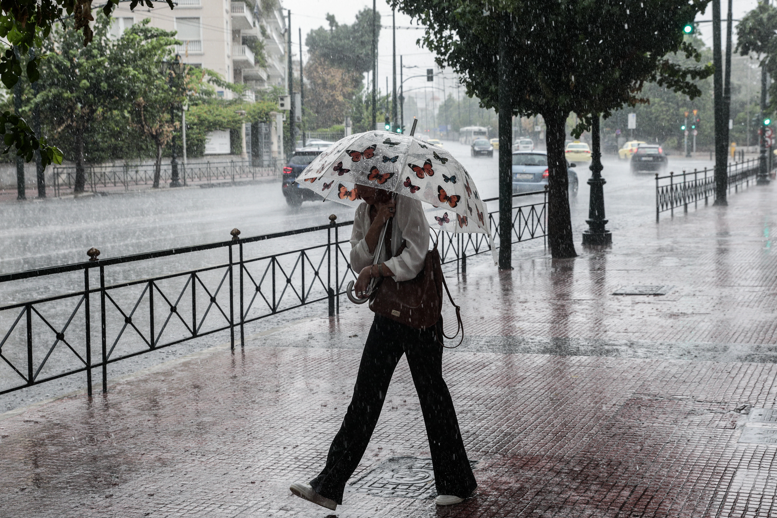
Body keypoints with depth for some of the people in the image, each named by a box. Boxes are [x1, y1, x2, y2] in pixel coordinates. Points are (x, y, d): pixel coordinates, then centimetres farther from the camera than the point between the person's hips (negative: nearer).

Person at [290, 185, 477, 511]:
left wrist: (373, 271, -23)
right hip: (387, 314, 6)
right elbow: (358, 261, -5)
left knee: (431, 392, 3)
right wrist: (378, 221, -14)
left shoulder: (408, 206, -13)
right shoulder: (364, 213, 8)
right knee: (365, 396, 5)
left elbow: (413, 259, -22)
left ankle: (457, 483, 19)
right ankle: (329, 486, 5)